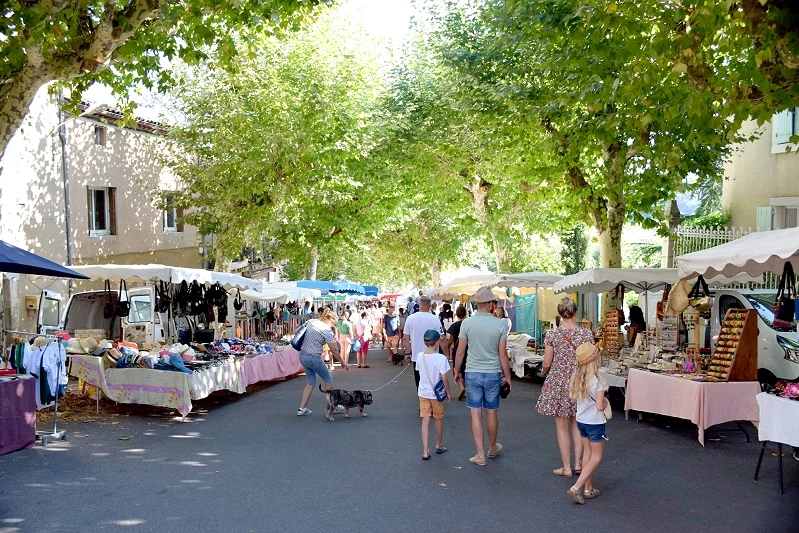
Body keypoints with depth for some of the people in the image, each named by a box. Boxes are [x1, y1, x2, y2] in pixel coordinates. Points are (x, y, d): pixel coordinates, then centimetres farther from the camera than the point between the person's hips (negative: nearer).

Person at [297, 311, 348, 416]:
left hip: (302, 355, 8)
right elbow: (334, 350, -11)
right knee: (328, 379, 11)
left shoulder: (311, 321, 4)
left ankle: (302, 408, 12)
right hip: (313, 357, -8)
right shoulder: (326, 330, -16)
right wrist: (343, 362, 1)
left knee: (311, 382, 17)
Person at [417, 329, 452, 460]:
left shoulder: (419, 356, -6)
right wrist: (448, 392, -3)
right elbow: (444, 378, -16)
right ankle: (439, 446, 33)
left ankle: (425, 451, 1)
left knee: (425, 421, 5)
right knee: (439, 420, 16)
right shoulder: (441, 358, -19)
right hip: (437, 394, -3)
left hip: (423, 393, 3)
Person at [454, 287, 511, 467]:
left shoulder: (467, 323, -7)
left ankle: (480, 454, 6)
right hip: (493, 374, 1)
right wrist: (507, 376, 9)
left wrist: (457, 371, 12)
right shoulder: (499, 324, -6)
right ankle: (492, 448, 33)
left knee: (476, 413, 4)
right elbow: (503, 354, -3)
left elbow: (460, 351, -2)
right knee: (491, 412, 14)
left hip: (472, 373, -1)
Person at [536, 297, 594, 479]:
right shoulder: (586, 334, -7)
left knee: (562, 426, 8)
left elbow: (547, 363, -6)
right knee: (577, 424, 19)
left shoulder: (552, 334, -11)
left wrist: (544, 371, 16)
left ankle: (567, 468, 14)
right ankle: (578, 463, 22)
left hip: (558, 382, -2)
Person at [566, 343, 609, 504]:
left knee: (587, 454, 18)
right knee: (596, 458, 6)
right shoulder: (598, 381, -23)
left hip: (581, 420, 7)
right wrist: (604, 401, -4)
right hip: (595, 423, -7)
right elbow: (599, 406, -23)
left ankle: (588, 489, 25)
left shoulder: (577, 377, -2)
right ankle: (576, 487, -3)